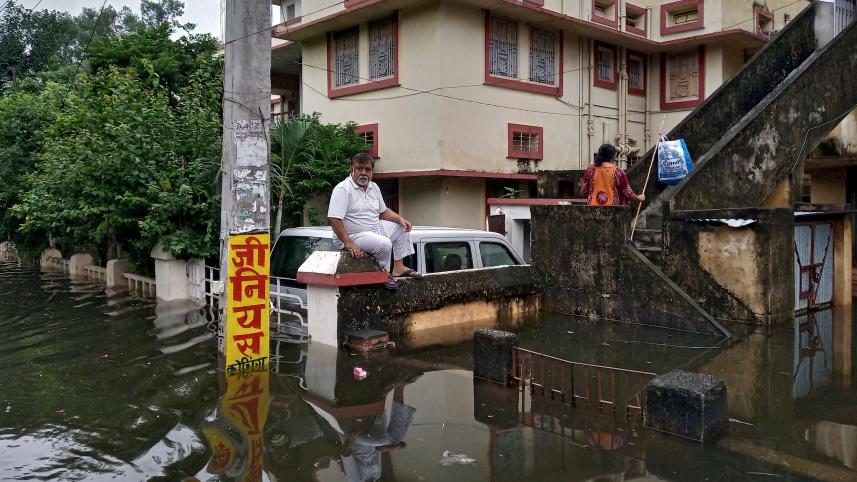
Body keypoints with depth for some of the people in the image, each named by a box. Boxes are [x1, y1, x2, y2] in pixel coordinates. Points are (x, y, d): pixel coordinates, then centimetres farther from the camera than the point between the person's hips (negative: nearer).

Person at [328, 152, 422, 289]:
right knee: (385, 243, -30)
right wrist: (348, 243, -30)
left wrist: (400, 219, 3)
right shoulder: (342, 189, -18)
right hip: (355, 235, -10)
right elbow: (334, 219, -26)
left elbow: (383, 211, 20)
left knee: (402, 227, 13)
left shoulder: (373, 187, 10)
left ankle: (398, 268, 12)